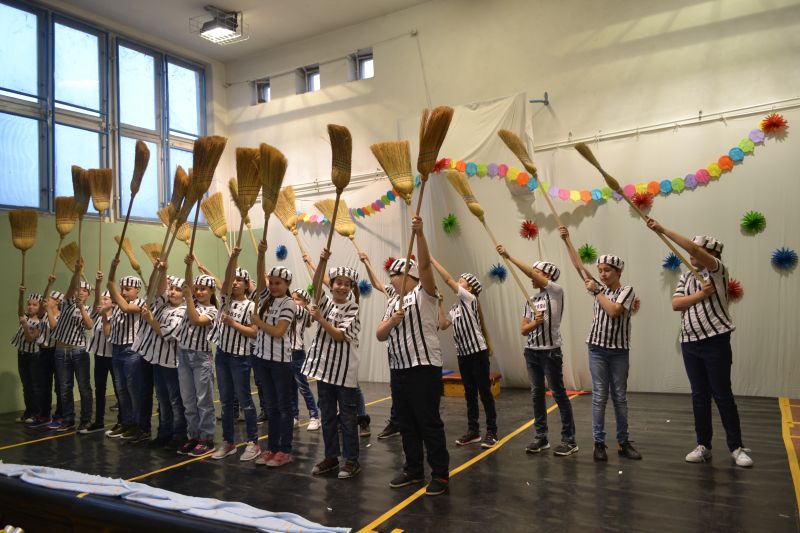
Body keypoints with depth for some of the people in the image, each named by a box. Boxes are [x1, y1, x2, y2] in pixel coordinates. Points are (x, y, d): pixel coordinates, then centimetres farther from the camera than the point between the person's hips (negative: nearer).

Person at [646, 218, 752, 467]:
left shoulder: (718, 271, -3)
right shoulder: (685, 277, 13)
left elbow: (694, 249, -20)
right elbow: (676, 304, -1)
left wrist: (663, 230, -21)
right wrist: (701, 294, -15)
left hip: (716, 342, -5)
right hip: (689, 343, 5)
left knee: (723, 395, 0)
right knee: (699, 395, 9)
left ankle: (736, 447, 11)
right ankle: (703, 445, 16)